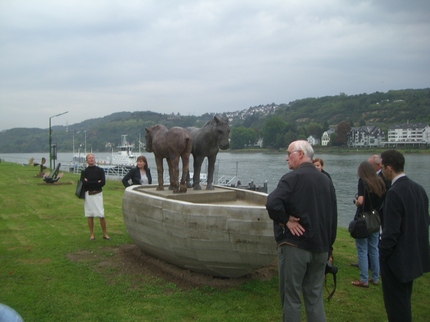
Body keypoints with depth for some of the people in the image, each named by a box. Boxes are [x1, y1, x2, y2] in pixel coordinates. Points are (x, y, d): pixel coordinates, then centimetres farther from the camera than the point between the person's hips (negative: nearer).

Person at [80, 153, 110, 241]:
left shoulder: (100, 170, 4)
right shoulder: (84, 172, 6)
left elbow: (103, 182, -9)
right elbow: (84, 184, -10)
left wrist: (89, 183, -9)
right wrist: (97, 182, -11)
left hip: (98, 194, -1)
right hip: (88, 195, 1)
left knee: (101, 215, -4)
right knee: (90, 215, 6)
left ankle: (105, 234, 7)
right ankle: (92, 234, 15)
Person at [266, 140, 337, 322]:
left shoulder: (293, 178, -12)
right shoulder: (326, 180, 10)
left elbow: (272, 204, -29)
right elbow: (333, 217, 15)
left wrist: (285, 220, -13)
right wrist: (328, 245, 21)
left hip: (295, 245, -6)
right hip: (320, 247, 7)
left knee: (291, 297, 5)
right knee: (315, 297, 14)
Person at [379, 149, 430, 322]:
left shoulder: (394, 193, -23)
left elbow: (391, 231, -23)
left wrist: (382, 255, -10)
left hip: (397, 259, -9)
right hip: (415, 255, 9)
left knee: (396, 306, 6)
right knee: (404, 300, 24)